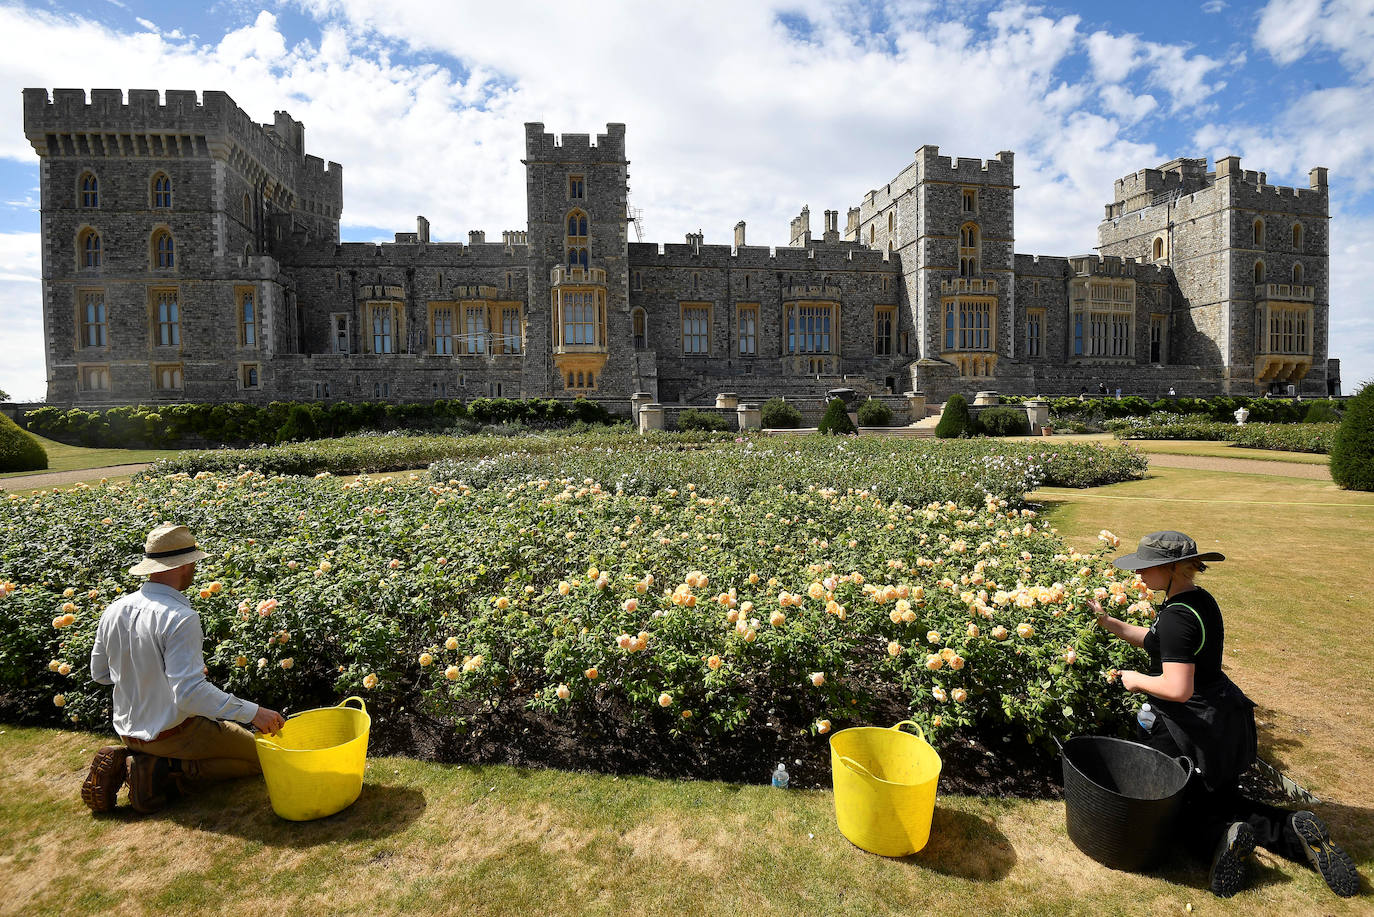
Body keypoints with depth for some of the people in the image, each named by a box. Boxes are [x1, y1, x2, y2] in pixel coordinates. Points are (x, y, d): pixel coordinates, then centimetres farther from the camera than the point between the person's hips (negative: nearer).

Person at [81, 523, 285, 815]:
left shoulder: (114, 610, -3)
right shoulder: (179, 618, -28)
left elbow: (100, 673, 11)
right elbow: (189, 692, -33)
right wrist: (252, 712, -29)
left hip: (128, 731, 8)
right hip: (174, 733, -8)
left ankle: (125, 761, 11)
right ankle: (166, 770, -6)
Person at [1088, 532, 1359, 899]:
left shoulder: (1177, 616, -28)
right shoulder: (1200, 599, 2)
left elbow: (1178, 689, -31)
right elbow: (1158, 642, 14)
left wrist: (1136, 680, -14)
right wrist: (1109, 622, 8)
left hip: (1193, 728, -9)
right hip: (1225, 719, 9)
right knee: (1218, 797, 23)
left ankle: (1221, 836, -13)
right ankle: (1295, 829, 5)